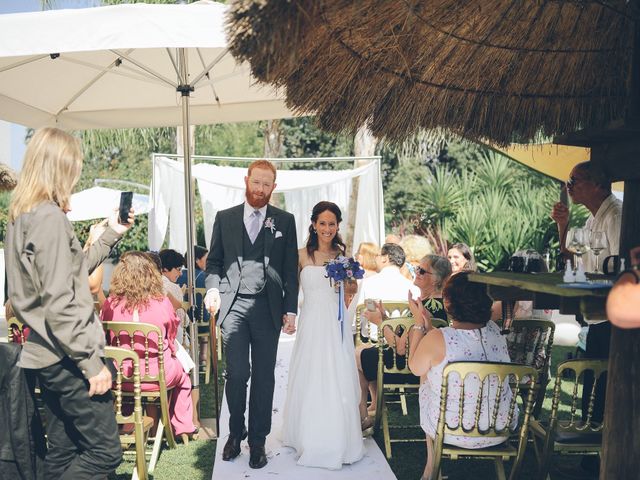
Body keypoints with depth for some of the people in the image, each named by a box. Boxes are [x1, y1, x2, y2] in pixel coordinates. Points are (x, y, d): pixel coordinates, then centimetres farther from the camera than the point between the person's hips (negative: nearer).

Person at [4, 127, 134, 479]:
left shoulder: (23, 215, 12)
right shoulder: (49, 217, -17)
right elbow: (59, 304, -23)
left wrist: (111, 235, 21)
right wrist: (93, 362, -19)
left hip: (46, 356, 10)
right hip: (66, 358, -10)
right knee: (104, 450, -3)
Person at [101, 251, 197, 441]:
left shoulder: (111, 304, -10)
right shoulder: (162, 303, -13)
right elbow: (171, 340, 1)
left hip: (120, 377, 2)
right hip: (157, 376, -2)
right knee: (182, 375, 29)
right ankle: (182, 427, 35)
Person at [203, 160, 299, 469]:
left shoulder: (285, 221, 7)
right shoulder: (224, 218, 9)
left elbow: (290, 270, 6)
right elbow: (214, 261, 11)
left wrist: (291, 310, 0)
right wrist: (213, 288, -8)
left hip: (268, 308, 0)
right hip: (233, 305, 0)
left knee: (264, 377, 6)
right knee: (236, 374, -1)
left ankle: (258, 440, 20)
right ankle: (236, 432, 22)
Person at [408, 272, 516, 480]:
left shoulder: (436, 339, -24)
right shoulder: (494, 330, -9)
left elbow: (415, 368, -3)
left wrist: (419, 324, 4)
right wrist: (429, 325, 14)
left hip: (453, 432, -4)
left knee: (426, 379, 24)